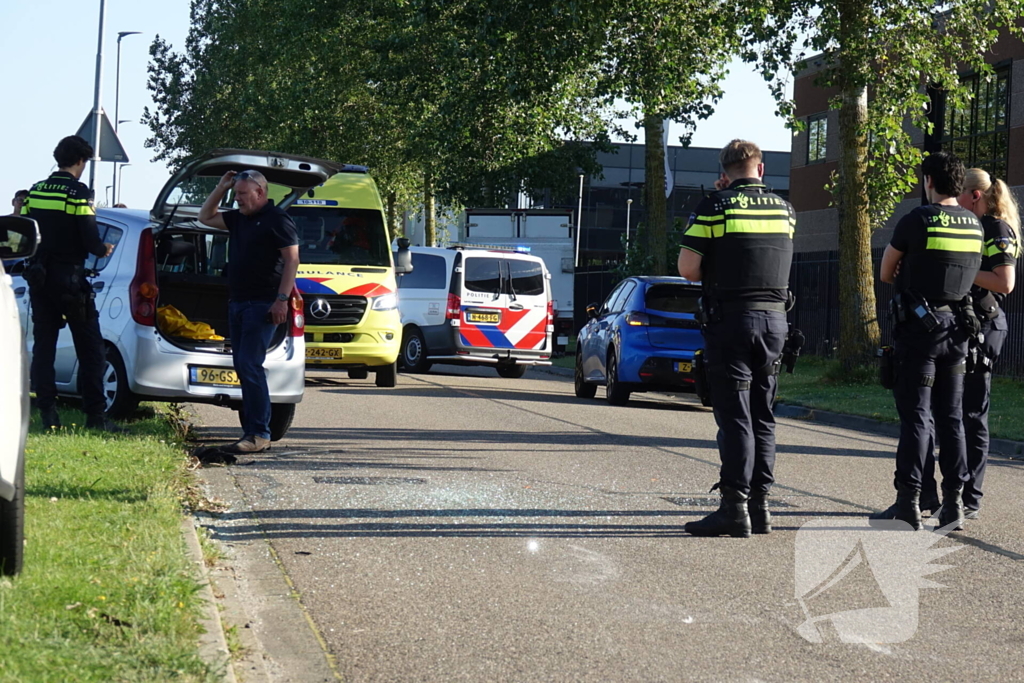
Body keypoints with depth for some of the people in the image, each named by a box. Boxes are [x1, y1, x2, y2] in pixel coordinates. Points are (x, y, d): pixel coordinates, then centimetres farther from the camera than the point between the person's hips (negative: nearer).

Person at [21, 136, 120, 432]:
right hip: (69, 279, -5)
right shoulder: (78, 193, -10)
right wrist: (103, 250, 6)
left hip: (39, 278, 6)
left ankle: (47, 413, 5)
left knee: (43, 345, 10)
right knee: (90, 349, 0)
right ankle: (95, 415, -5)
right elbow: (90, 241, -15)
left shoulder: (35, 192, 7)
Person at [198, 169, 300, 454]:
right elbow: (206, 216, 30)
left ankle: (259, 434, -16)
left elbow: (292, 259, -13)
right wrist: (221, 188, 16)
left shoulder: (277, 220, -7)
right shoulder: (238, 219, 17)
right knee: (243, 366, 8)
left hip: (262, 304, -9)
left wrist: (282, 299, -20)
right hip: (237, 302, 9)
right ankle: (251, 430, 12)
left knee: (249, 365, -15)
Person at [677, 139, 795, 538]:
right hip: (774, 318, 5)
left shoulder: (715, 207, -7)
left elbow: (687, 268, -10)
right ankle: (760, 505, 12)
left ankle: (734, 507, -8)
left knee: (734, 416, -5)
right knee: (763, 416, 11)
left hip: (730, 319, -5)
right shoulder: (784, 209, 8)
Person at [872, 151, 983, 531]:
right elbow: (972, 274, 13)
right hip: (958, 328, 5)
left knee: (915, 416, -4)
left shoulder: (916, 221, -11)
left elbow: (885, 274, 0)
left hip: (919, 327, -5)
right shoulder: (975, 226, 6)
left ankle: (908, 503, -4)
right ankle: (953, 503, 10)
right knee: (951, 417, 10)